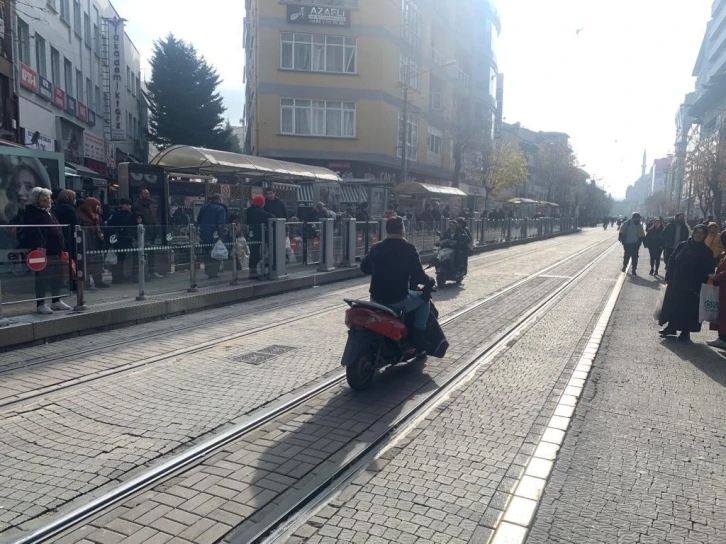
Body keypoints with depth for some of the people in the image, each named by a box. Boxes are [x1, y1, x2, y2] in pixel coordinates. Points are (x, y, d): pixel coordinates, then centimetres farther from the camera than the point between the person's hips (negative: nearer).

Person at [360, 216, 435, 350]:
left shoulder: (376, 248, 2)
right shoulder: (409, 249, -9)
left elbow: (364, 268, 14)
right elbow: (418, 275, -10)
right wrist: (430, 282, 11)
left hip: (377, 299, 4)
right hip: (398, 300, -4)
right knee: (424, 299, 21)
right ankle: (419, 335, 13)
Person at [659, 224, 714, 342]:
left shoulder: (706, 252, -5)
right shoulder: (682, 246, 1)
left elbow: (708, 271, -5)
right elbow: (672, 261, 4)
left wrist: (703, 285, -11)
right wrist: (668, 277, 0)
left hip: (693, 286, -3)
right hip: (676, 283, 3)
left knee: (688, 309, 4)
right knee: (672, 304, 11)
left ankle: (685, 331, 17)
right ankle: (671, 327, 26)